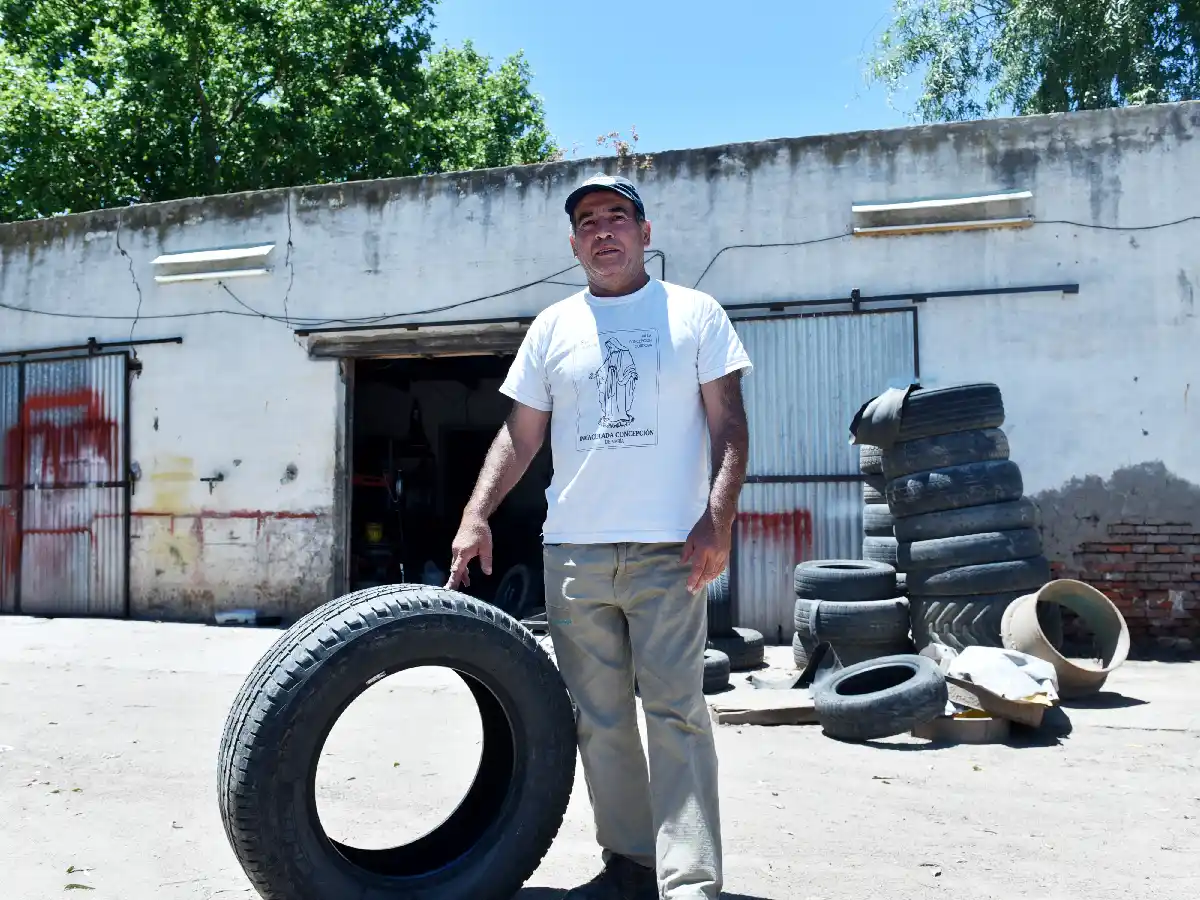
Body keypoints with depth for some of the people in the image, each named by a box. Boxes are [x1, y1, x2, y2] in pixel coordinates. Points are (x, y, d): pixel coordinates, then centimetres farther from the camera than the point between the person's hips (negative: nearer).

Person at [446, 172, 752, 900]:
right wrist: (477, 515, 1)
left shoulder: (696, 315, 5)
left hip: (669, 548, -3)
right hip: (573, 550, 4)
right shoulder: (553, 327, 13)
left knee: (676, 711, -6)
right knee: (599, 717, 9)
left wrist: (719, 518, -12)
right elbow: (520, 434, 13)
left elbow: (729, 425, 1)